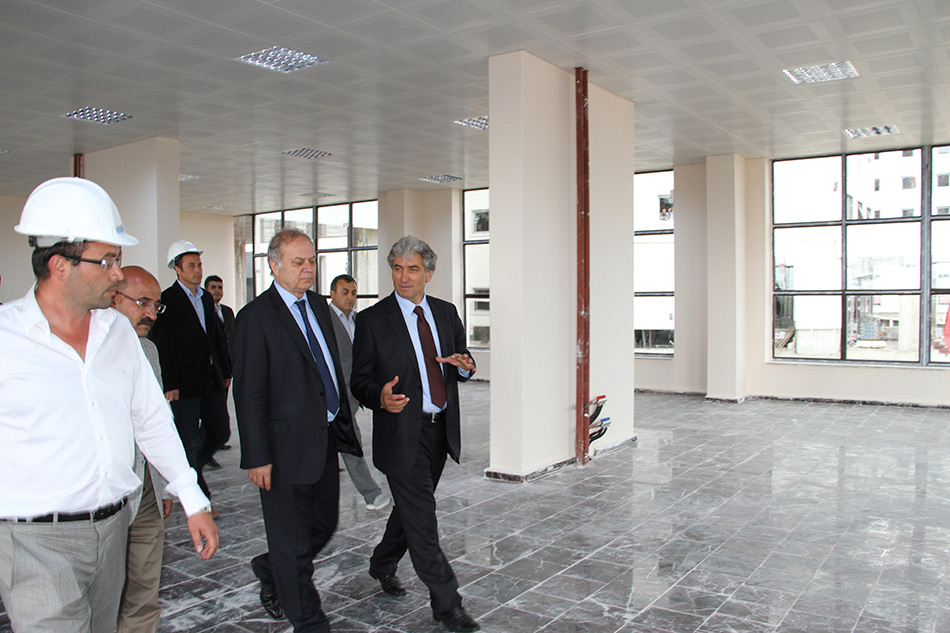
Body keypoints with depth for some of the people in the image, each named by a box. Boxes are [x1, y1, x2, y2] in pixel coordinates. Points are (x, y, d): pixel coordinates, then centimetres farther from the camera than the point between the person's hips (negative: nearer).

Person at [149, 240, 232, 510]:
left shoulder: (206, 298, 13)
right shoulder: (166, 300, -10)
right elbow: (162, 346, -13)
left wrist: (226, 371, 14)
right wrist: (170, 385, -17)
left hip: (212, 380, 7)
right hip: (185, 385, -7)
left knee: (220, 432, 13)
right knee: (191, 442, 2)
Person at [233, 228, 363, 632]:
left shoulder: (318, 304, 11)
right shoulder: (256, 317, -13)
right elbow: (248, 394, -14)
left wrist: (344, 419, 17)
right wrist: (257, 457, -16)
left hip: (326, 436, 8)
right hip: (287, 443, -8)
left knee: (324, 524, 19)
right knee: (293, 538, 7)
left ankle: (270, 572, 45)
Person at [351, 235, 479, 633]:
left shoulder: (446, 312, 7)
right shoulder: (372, 320, -7)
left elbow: (461, 364, 15)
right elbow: (360, 380, -6)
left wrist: (465, 365, -9)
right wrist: (380, 397, -28)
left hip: (441, 430, 6)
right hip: (402, 432, -5)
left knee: (411, 507, 20)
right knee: (421, 518, -3)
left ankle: (382, 563, 44)